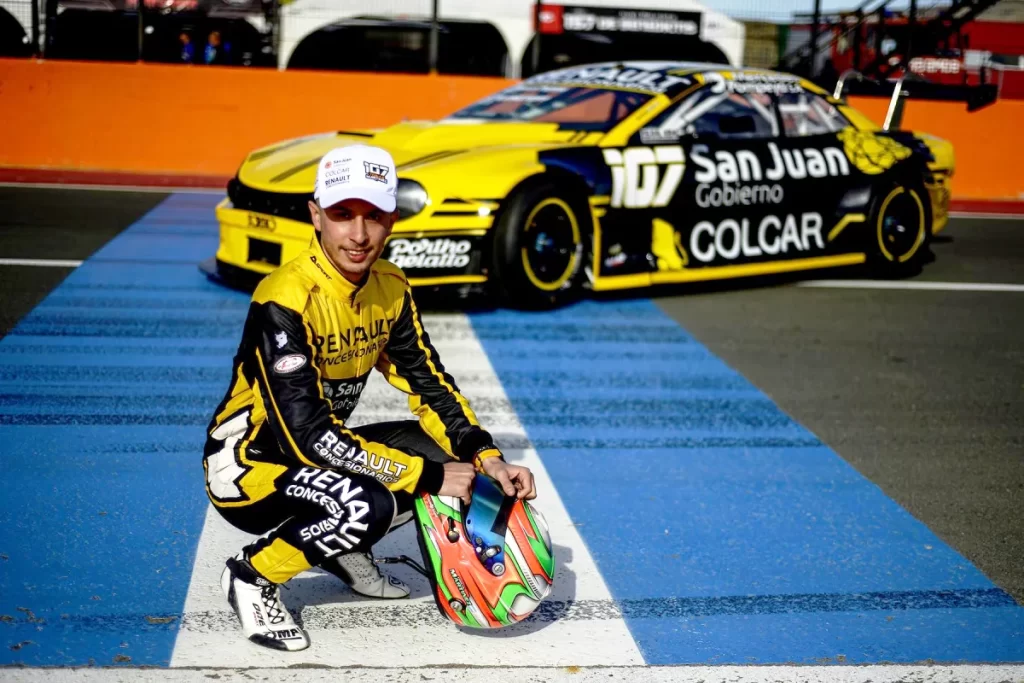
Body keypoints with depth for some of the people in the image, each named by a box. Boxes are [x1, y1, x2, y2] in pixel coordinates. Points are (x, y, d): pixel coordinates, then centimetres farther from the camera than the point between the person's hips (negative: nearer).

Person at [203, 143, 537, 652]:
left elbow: (430, 384, 2)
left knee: (452, 454, -6)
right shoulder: (285, 300, -27)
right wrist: (427, 477, -30)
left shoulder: (391, 289, -4)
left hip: (319, 449, 8)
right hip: (248, 465, -7)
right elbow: (307, 434, -31)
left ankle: (344, 549, 11)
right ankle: (252, 576, -8)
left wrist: (486, 457, -16)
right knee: (365, 505, -34)